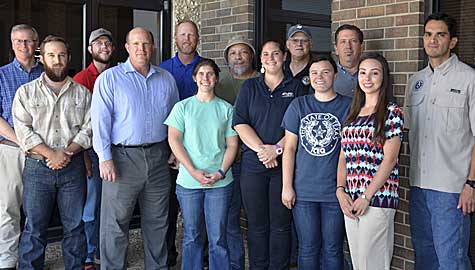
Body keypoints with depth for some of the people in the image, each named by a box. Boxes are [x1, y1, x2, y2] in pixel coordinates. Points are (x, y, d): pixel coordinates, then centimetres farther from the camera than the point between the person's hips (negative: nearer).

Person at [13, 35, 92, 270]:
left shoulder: (82, 92, 9)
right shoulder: (26, 92, 6)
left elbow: (88, 128, 2)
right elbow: (24, 131, -4)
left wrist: (67, 152, -12)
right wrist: (51, 154, -14)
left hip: (73, 167, 1)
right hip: (38, 167, -1)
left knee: (75, 226, 7)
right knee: (34, 227, 2)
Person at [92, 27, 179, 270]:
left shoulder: (166, 79, 11)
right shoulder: (110, 78, -2)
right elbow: (100, 119, -8)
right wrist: (105, 157, -14)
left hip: (158, 156, 4)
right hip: (123, 156, -4)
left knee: (157, 221, 14)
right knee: (115, 222, 0)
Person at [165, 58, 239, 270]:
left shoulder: (226, 109, 7)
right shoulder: (182, 107, 5)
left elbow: (232, 144, 6)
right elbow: (174, 140, -3)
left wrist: (221, 172, -9)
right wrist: (193, 171, -12)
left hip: (220, 182, 0)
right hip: (188, 181, 0)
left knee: (218, 237, 3)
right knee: (191, 236, 8)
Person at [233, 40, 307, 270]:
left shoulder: (296, 88, 8)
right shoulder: (249, 87, 11)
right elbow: (239, 123, 1)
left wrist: (277, 149, -14)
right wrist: (261, 148, -11)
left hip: (284, 164, -1)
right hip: (253, 164, 1)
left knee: (281, 224, 3)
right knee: (256, 224, 6)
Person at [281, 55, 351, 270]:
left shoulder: (348, 106, 0)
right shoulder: (298, 106, 5)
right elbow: (289, 148, 6)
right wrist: (287, 186, 1)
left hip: (335, 190, -1)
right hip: (303, 191, 1)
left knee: (332, 249, 7)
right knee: (308, 248, 9)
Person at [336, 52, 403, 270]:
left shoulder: (392, 113, -4)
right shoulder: (353, 114, 15)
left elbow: (389, 159, -10)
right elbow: (344, 157, 13)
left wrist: (366, 197, -13)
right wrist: (340, 191, -1)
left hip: (378, 197, -6)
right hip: (350, 201, 6)